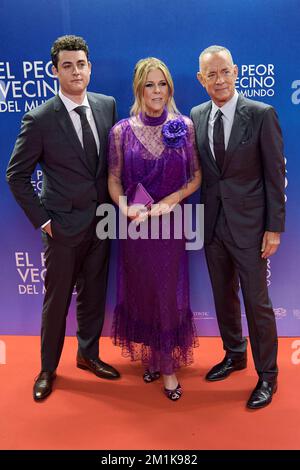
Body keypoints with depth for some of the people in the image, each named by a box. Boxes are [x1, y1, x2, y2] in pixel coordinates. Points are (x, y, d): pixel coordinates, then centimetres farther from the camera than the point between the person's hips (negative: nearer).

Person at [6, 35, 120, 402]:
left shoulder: (107, 106, 2)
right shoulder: (40, 119, -12)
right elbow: (16, 175, -7)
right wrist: (42, 220, -9)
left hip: (101, 220, 4)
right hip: (64, 224, -4)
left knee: (93, 294, 16)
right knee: (57, 299, 9)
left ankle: (88, 354, 38)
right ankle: (48, 368, 30)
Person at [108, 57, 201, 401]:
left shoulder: (184, 126, -2)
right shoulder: (121, 131, -2)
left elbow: (196, 176, 2)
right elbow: (114, 180, 2)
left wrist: (173, 198, -15)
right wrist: (126, 208, -16)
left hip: (171, 223, 0)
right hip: (135, 225, 1)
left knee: (169, 293, 7)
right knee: (140, 291, 12)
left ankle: (168, 363, 24)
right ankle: (149, 355, 34)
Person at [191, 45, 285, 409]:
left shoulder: (261, 114, -8)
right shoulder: (196, 116, 5)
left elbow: (275, 175, -8)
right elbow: (199, 171, 8)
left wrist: (274, 228, -10)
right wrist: (199, 220, 3)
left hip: (248, 225, -4)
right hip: (212, 224, 5)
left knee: (257, 302, 4)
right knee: (223, 296, 17)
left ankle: (267, 375, 23)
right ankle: (234, 355, 39)